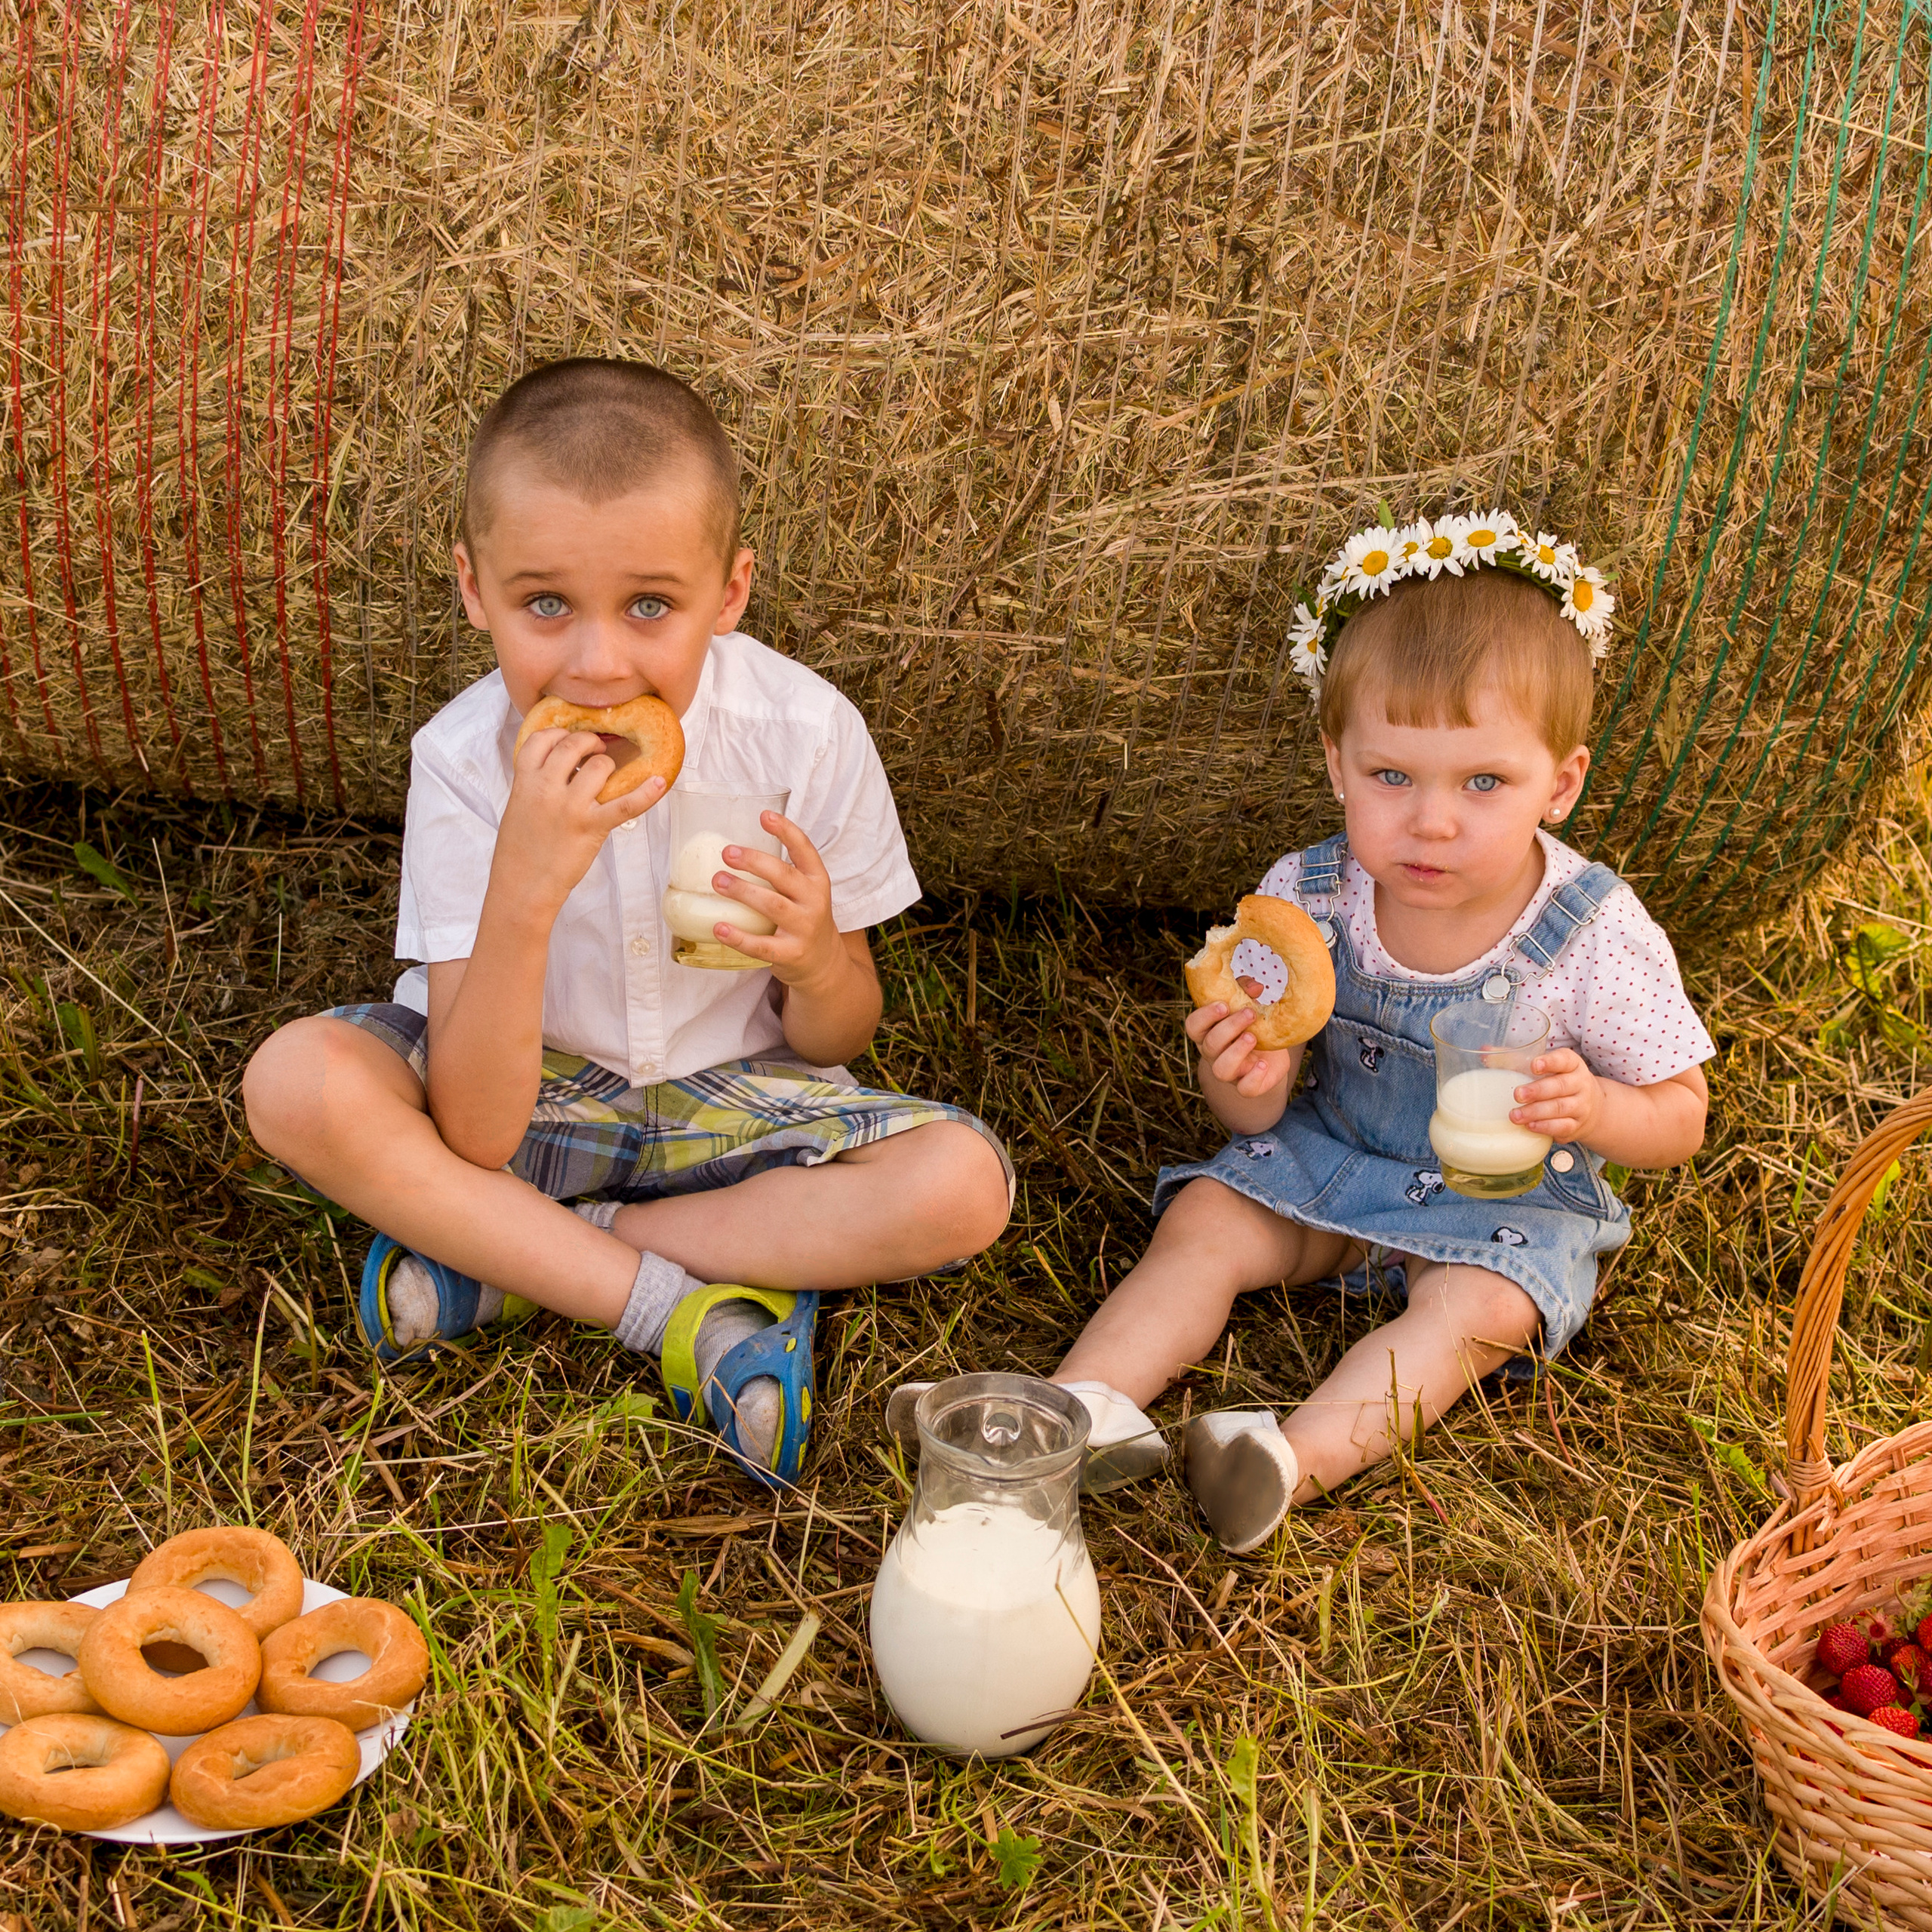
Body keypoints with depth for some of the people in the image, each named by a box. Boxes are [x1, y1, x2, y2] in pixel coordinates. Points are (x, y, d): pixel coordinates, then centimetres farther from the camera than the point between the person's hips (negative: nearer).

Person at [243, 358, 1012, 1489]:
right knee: (299, 1081, -29)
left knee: (964, 1182, -26)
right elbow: (476, 1138, -26)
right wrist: (525, 889, -40)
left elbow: (837, 1044, -6)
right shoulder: (466, 761, -21)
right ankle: (692, 1312, -22)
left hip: (728, 1098, 1)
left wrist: (817, 961, -30)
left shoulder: (805, 735, -19)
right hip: (530, 1093, -1)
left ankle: (501, 1262, -17)